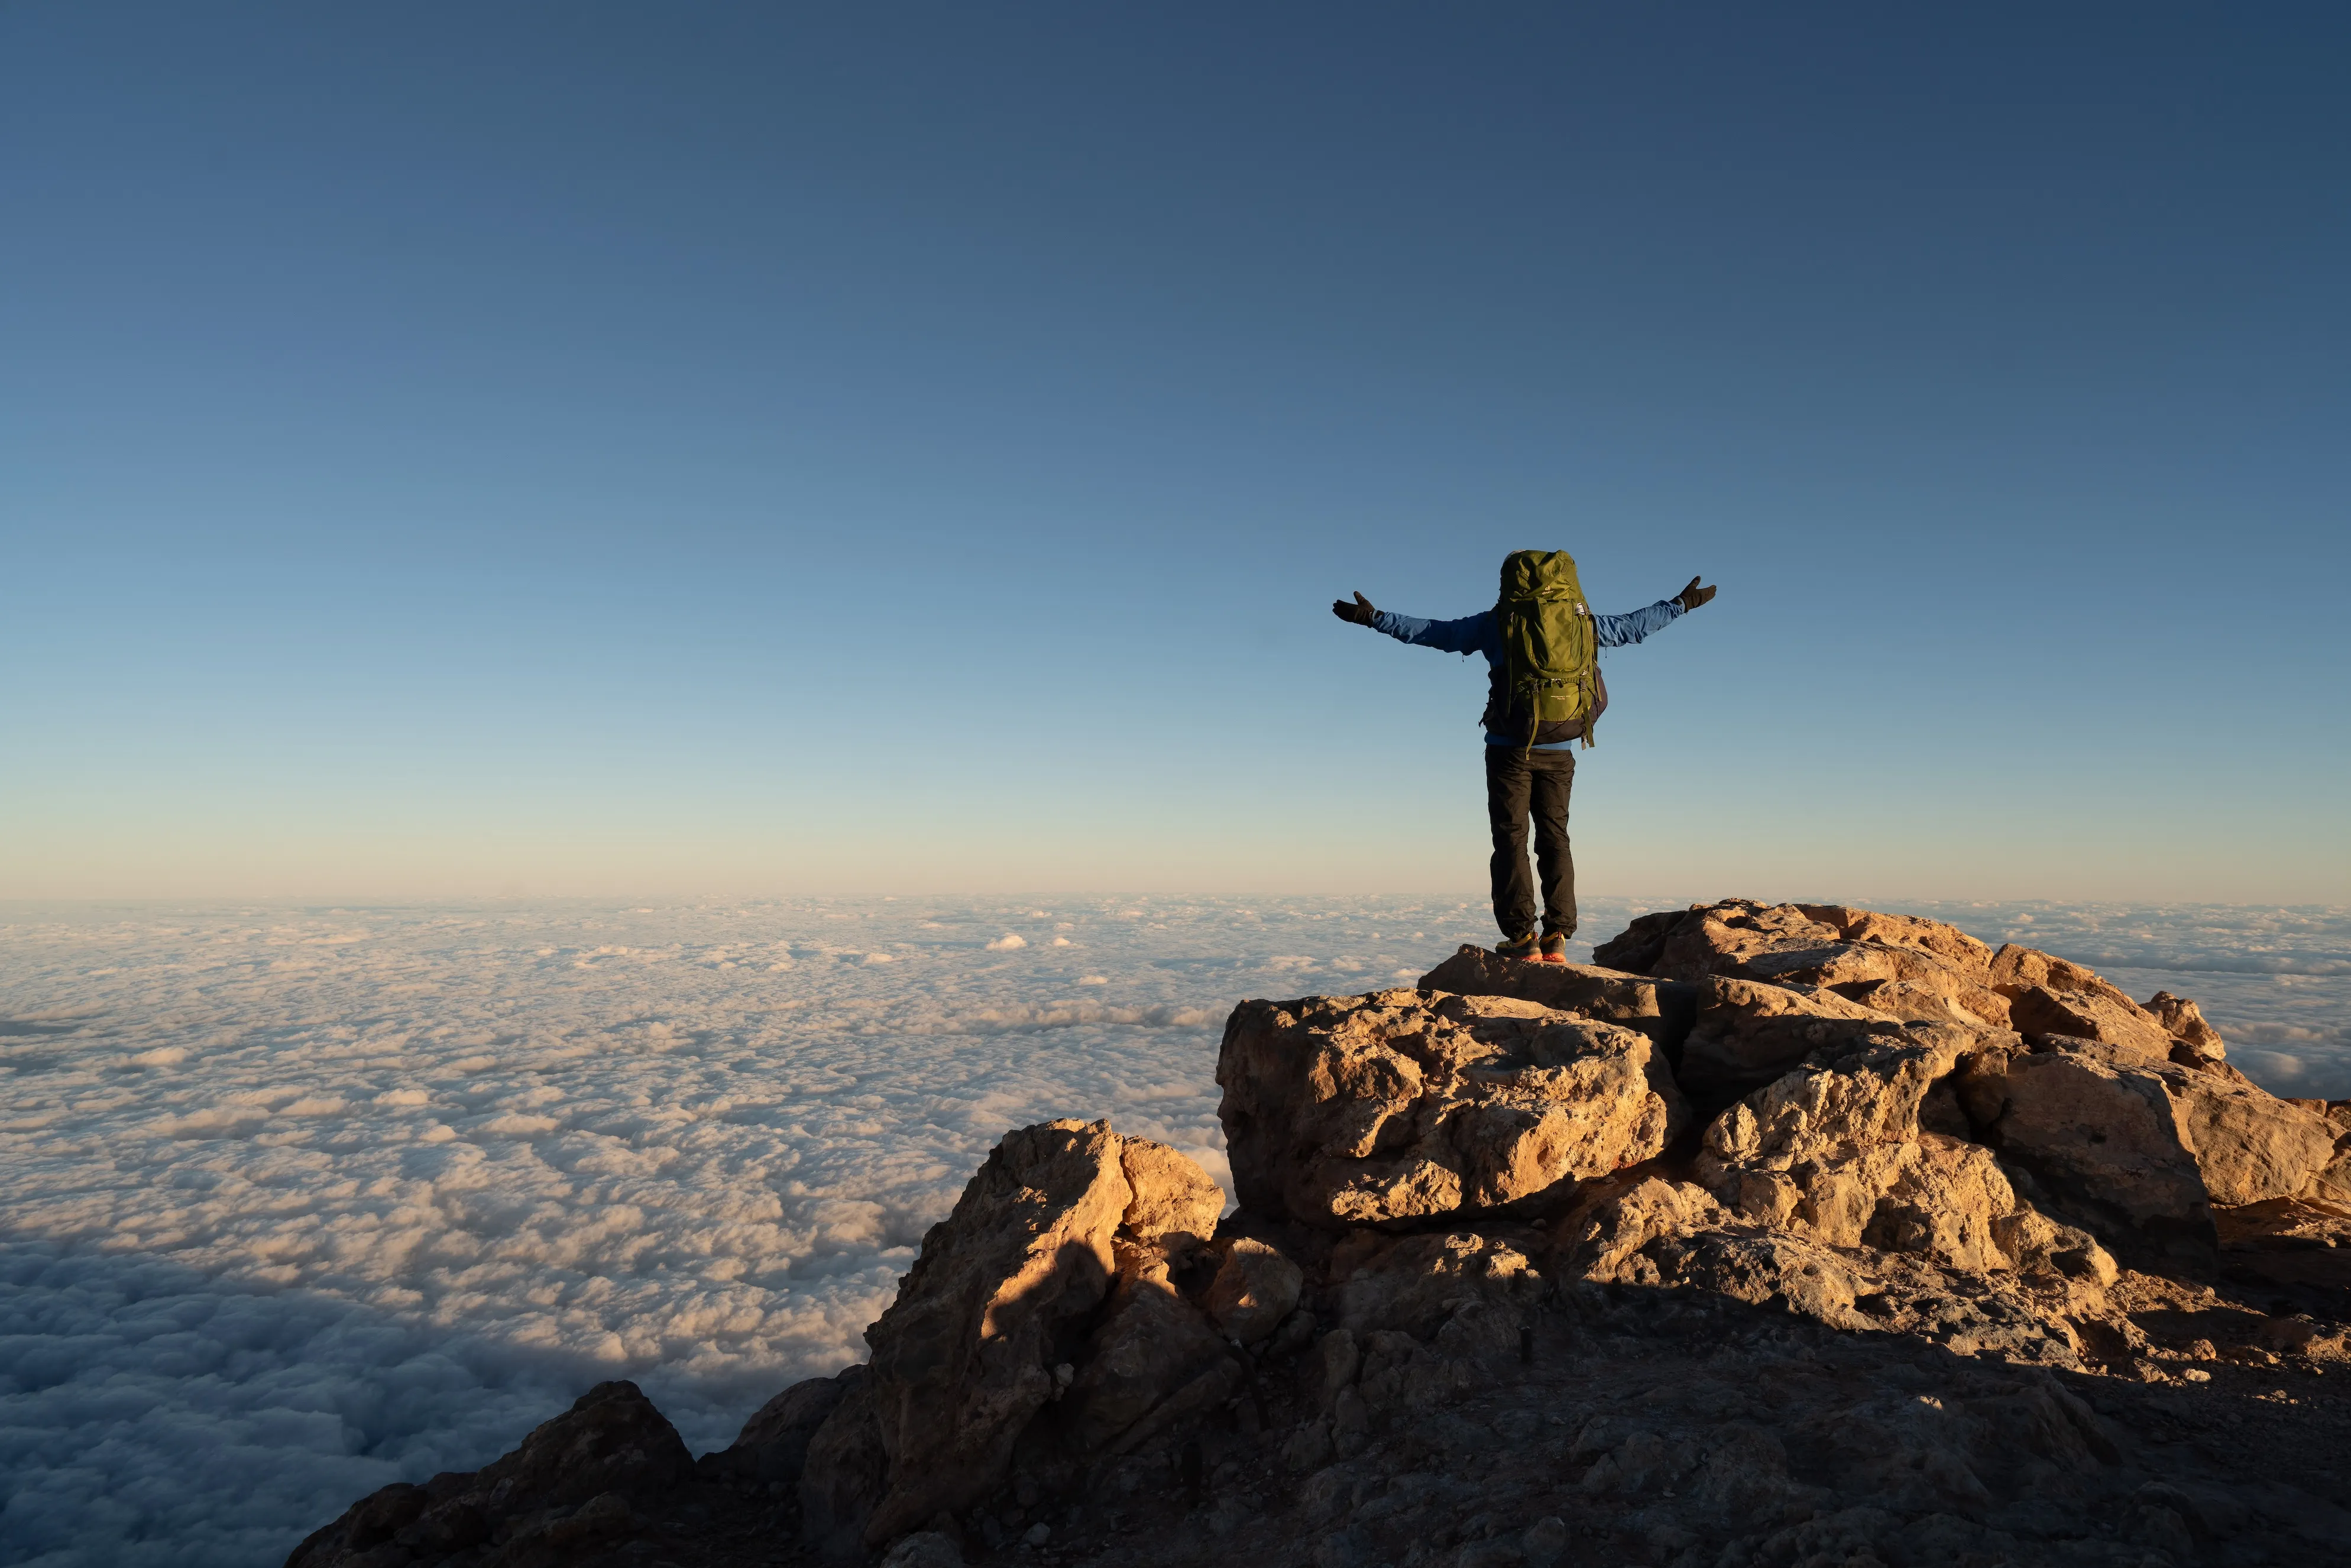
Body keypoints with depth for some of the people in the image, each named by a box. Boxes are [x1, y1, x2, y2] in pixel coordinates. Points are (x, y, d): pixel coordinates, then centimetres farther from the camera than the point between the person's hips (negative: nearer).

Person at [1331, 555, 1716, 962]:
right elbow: (1634, 625, 21)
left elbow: (1435, 632, -1)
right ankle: (1557, 937, 4)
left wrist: (1374, 617, 5)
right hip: (1559, 753, 3)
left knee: (1511, 839, 0)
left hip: (1510, 749, -3)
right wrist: (1682, 604, 37)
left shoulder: (1498, 623, -2)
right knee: (1555, 839, 10)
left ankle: (1522, 937, -7)